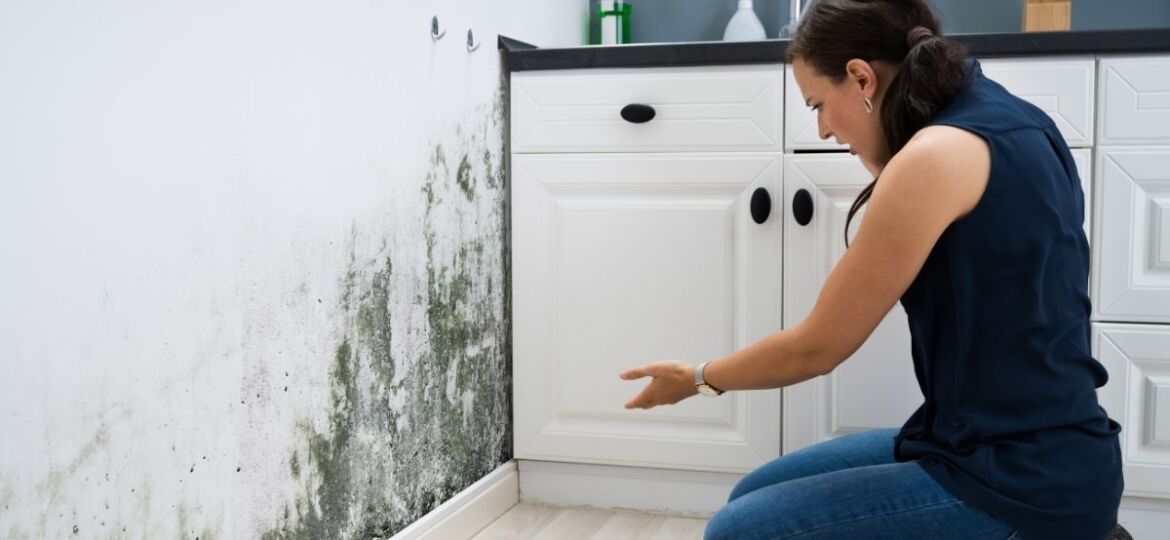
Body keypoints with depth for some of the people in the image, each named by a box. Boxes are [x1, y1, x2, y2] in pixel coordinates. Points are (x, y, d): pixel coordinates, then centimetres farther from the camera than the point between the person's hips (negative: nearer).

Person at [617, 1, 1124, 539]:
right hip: (1036, 453, 10)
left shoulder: (936, 155, -21)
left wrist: (700, 377, 3)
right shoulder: (1005, 118, 7)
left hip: (1023, 484, -10)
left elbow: (817, 346, -12)